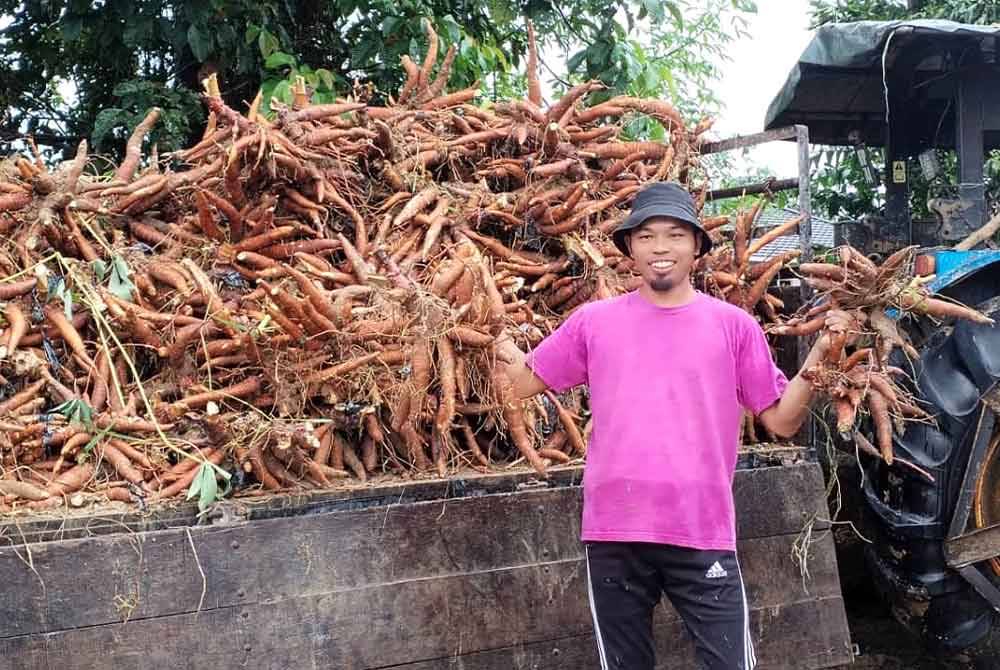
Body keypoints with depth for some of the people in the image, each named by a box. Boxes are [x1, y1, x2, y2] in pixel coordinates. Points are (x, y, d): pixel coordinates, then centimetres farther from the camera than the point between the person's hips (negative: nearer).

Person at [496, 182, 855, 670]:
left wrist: (818, 357, -8)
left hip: (703, 534, -1)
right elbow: (527, 382, 13)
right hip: (614, 535, 1)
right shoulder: (594, 321, 4)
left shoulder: (733, 325, 3)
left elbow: (782, 420, 5)